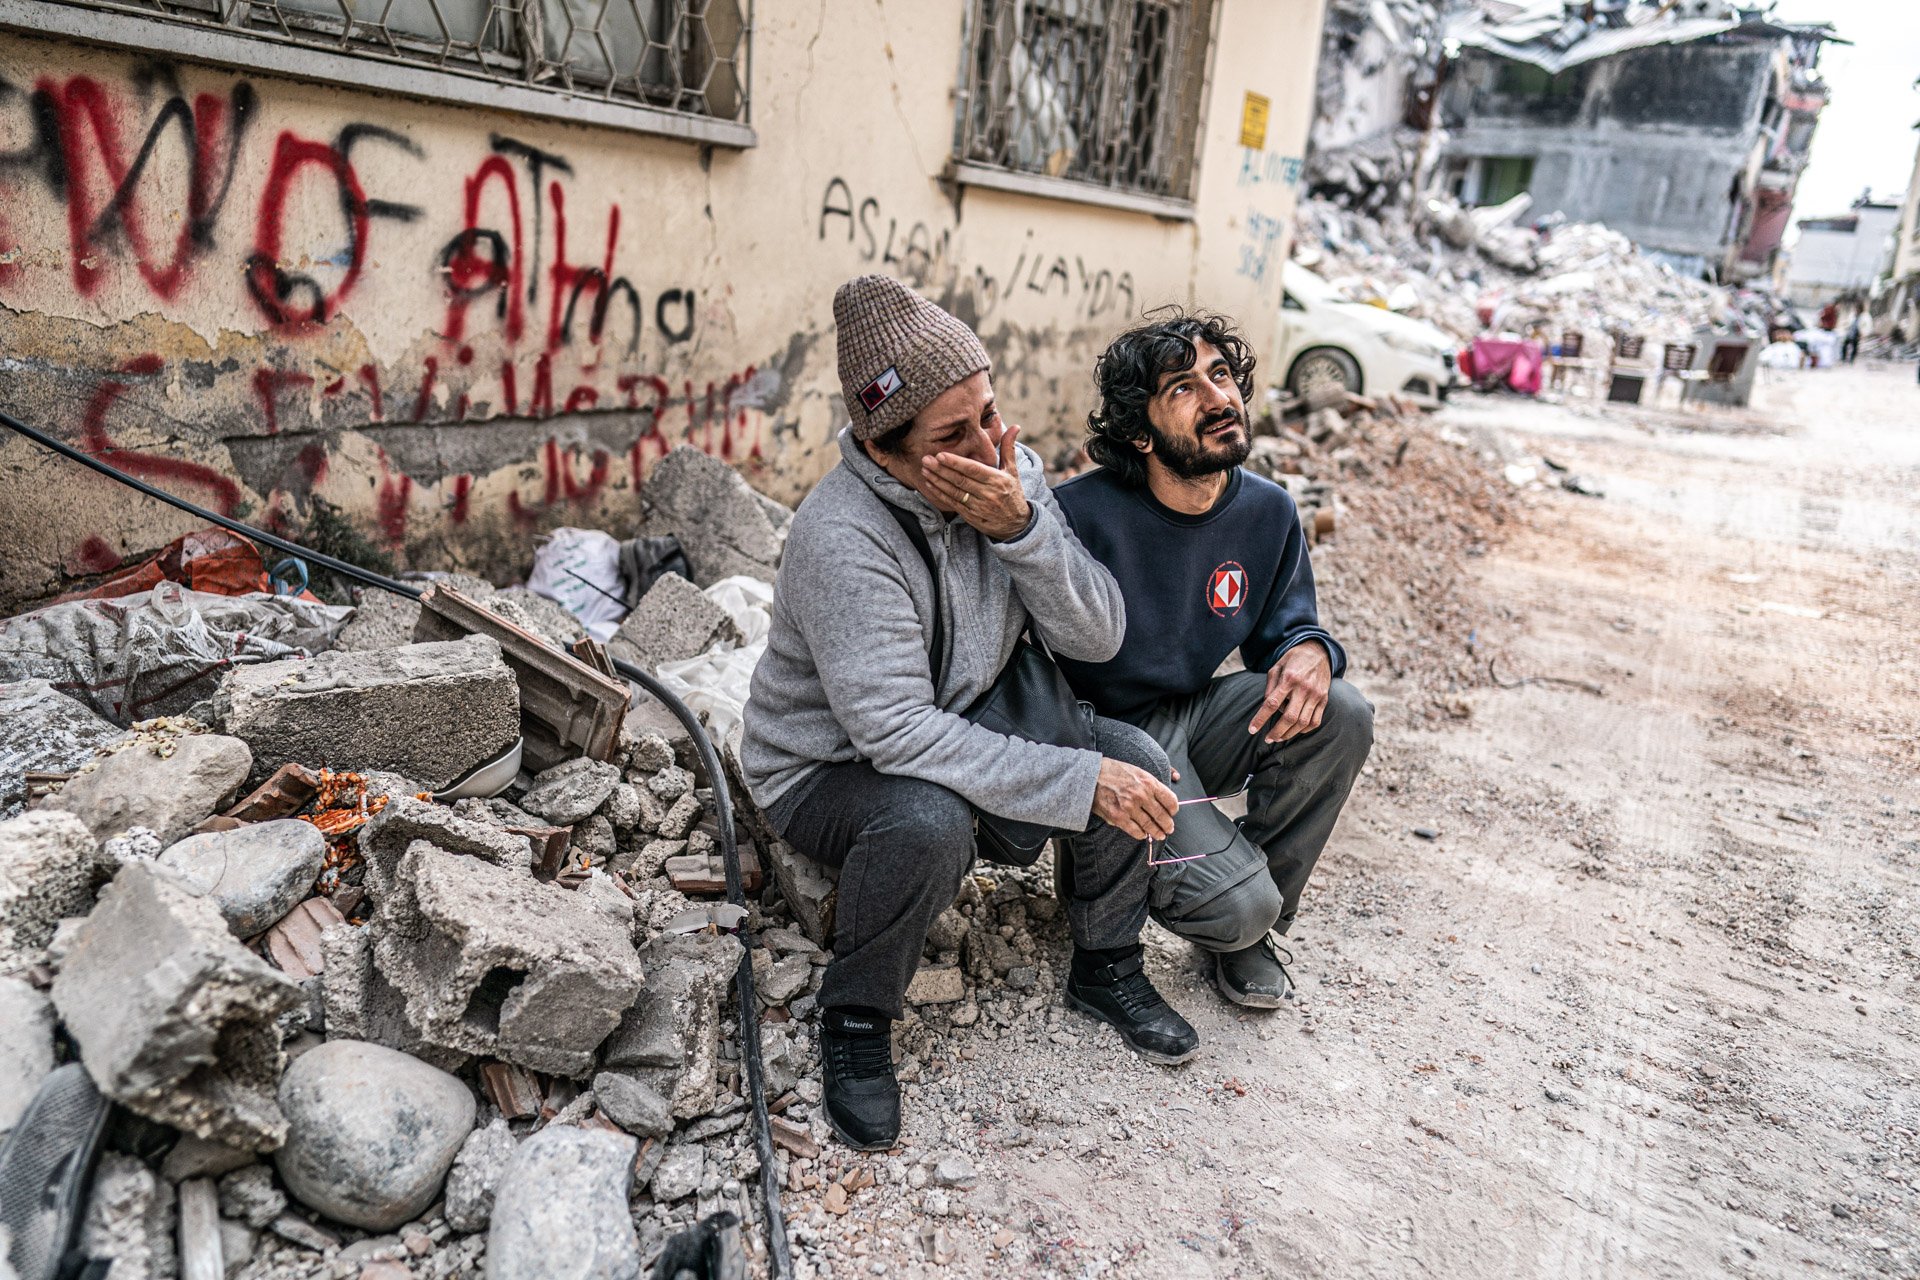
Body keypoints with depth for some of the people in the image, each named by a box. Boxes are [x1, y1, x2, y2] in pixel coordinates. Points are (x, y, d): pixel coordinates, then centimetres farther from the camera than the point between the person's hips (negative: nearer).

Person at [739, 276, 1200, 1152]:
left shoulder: (1012, 475, -10)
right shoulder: (841, 537, -30)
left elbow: (1096, 638, -14)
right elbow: (897, 733, -35)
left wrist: (1019, 526, -31)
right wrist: (1079, 782, -35)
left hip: (960, 732, 6)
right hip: (826, 771, -5)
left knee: (1132, 759, -14)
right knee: (927, 821, -38)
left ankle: (1105, 970, 12)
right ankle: (855, 1023, -8)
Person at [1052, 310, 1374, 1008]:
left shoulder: (1268, 511, -4)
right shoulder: (1081, 513, -22)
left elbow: (1283, 628, 8)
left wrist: (1310, 651, -17)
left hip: (1196, 715, 6)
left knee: (1342, 714, -21)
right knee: (1235, 906, -22)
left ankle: (1259, 925, 2)